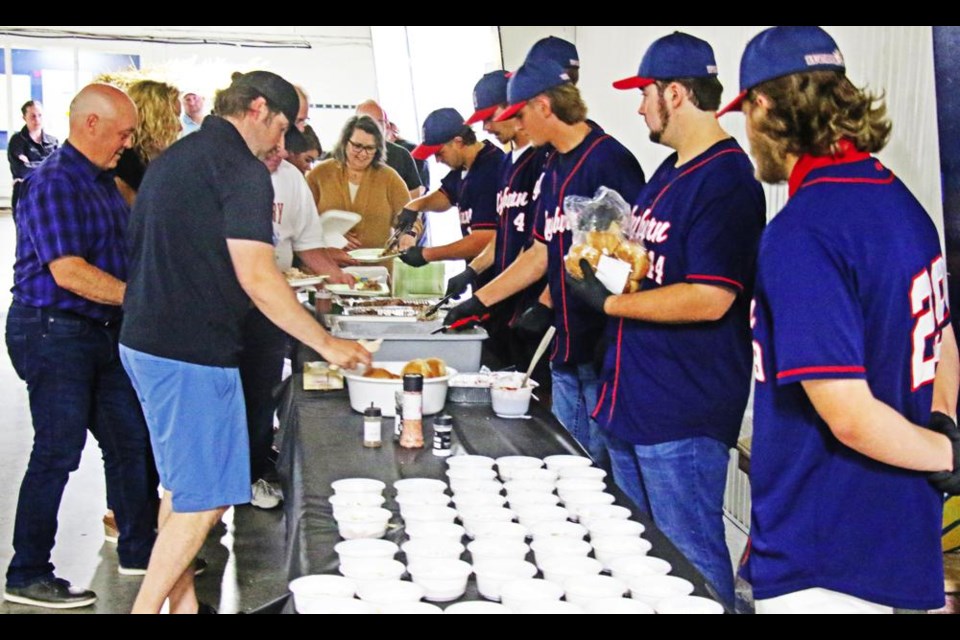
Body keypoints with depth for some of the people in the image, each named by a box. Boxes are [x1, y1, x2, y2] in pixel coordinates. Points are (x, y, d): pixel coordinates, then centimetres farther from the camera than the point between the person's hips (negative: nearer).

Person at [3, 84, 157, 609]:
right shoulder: (54, 183, -17)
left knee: (130, 440, 14)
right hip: (53, 332, -9)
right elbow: (68, 272, -25)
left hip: (101, 330, 9)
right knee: (58, 452, -4)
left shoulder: (102, 181, 13)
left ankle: (138, 548, 29)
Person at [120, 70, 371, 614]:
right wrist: (328, 344, -12)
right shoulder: (243, 170, -12)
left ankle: (183, 603, 24)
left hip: (145, 340, 10)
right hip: (193, 352, -10)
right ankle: (146, 607, 2)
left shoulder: (175, 157, 17)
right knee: (204, 500, -2)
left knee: (181, 488, 17)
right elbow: (257, 278, -19)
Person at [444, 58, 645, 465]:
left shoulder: (608, 160, -13)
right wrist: (479, 301, 19)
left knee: (605, 464, -1)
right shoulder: (553, 168, 14)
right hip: (568, 347, 9)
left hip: (606, 347, -9)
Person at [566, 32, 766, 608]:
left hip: (685, 415, -10)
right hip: (634, 402, 10)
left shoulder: (726, 182, -18)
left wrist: (609, 302, -18)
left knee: (690, 561, 2)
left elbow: (709, 298, -26)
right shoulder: (670, 172, 13)